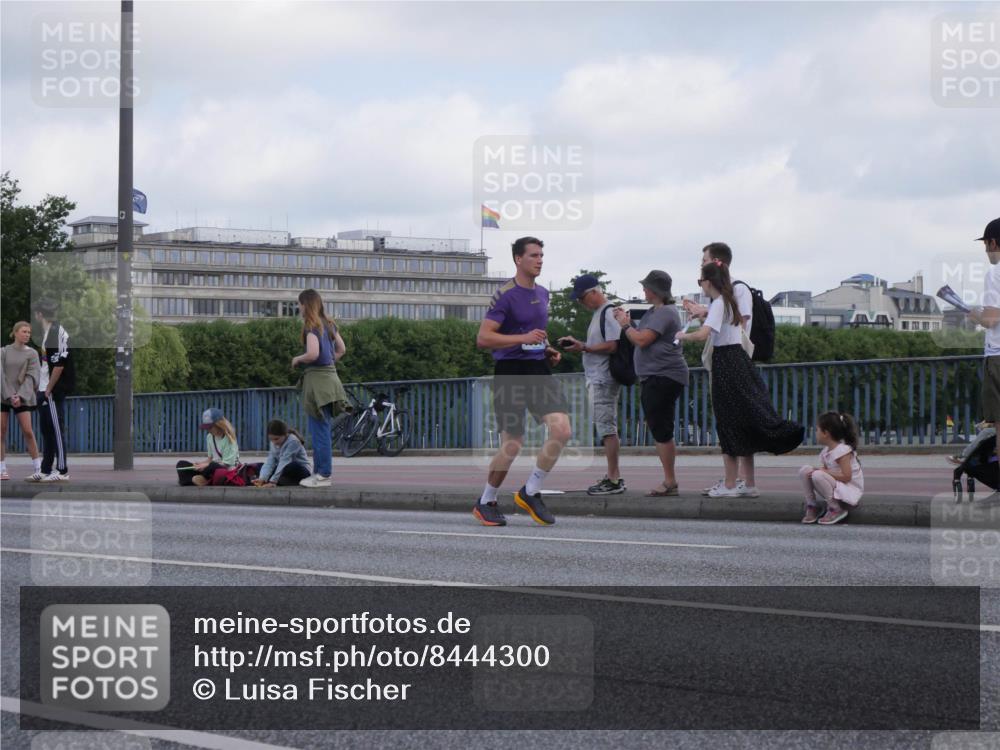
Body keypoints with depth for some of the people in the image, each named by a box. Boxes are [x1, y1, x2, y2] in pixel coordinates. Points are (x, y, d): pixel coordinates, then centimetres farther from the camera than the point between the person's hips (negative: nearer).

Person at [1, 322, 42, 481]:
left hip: (22, 397, -1)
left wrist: (20, 396, -17)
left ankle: (37, 469, -6)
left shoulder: (32, 354, 3)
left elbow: (31, 377, -6)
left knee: (28, 431, -10)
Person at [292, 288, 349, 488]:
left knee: (319, 430, -5)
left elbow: (313, 354, -24)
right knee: (323, 430, 13)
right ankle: (320, 472, 18)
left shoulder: (312, 326, -13)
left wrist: (297, 359, -7)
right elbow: (341, 350, 19)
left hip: (317, 379, -9)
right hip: (330, 376, 9)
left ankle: (323, 475, -4)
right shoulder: (329, 324, 13)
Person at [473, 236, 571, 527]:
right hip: (510, 372, -7)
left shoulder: (542, 293, 14)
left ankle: (530, 492, 4)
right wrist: (523, 339, -23)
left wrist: (548, 350, 13)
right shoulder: (506, 295, -11)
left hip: (538, 370, 7)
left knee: (562, 430, -11)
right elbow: (483, 338, -17)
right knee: (512, 446, -5)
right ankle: (486, 503, 16)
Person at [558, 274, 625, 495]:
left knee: (606, 427, -9)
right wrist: (578, 343, 9)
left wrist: (583, 347, -16)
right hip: (597, 379, 10)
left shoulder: (608, 313, -13)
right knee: (607, 428, 11)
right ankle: (613, 477, 15)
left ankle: (614, 479, -9)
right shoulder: (598, 313, 17)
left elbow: (612, 346, -20)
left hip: (603, 379, -10)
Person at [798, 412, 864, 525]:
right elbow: (826, 470, 8)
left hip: (850, 490, -8)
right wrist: (818, 469, -13)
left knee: (818, 476, -32)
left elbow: (846, 477, -24)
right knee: (805, 471, -5)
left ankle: (836, 510, -18)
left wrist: (824, 471, -23)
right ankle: (812, 506, 1)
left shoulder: (842, 450, -19)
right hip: (836, 487, 8)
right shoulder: (826, 451, 8)